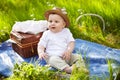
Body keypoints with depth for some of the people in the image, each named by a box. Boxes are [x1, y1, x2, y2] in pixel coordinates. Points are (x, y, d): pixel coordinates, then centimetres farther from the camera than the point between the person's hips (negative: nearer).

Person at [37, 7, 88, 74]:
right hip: (53, 56, -3)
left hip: (66, 56, 3)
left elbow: (71, 42, 4)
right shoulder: (46, 34, 7)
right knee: (54, 60, -35)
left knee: (78, 57, -14)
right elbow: (41, 45, 6)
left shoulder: (66, 32, 10)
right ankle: (68, 69, -53)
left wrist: (69, 51, -17)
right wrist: (41, 53, -16)